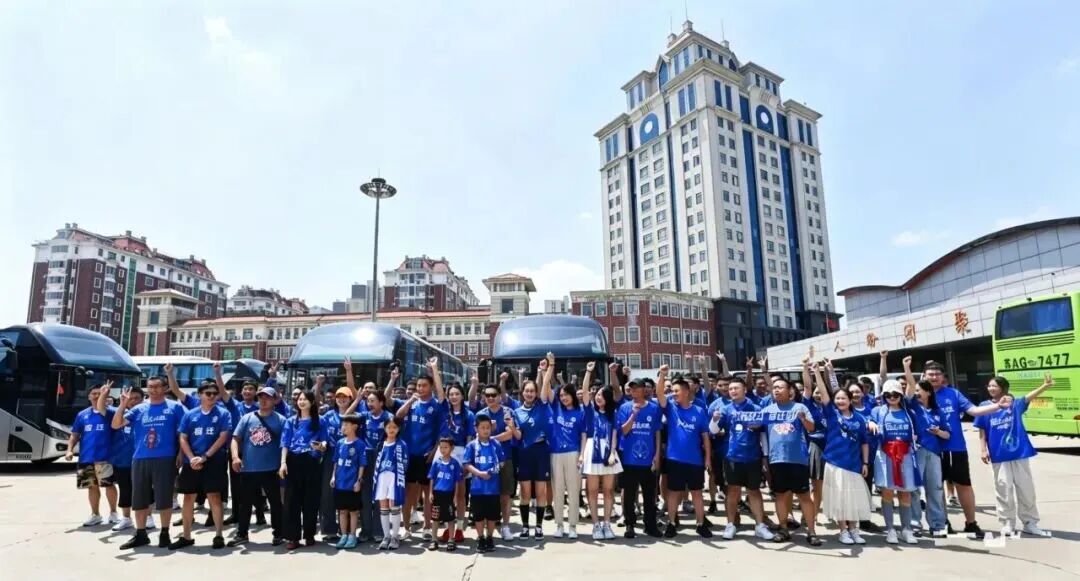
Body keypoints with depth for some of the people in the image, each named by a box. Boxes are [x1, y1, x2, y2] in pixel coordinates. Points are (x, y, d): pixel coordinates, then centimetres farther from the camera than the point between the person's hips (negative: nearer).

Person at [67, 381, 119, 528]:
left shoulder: (110, 412, 2)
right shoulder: (82, 415, 11)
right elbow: (75, 435, 11)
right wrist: (70, 449, -1)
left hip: (105, 457, -4)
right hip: (86, 457, 4)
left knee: (109, 485, 0)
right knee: (92, 486, 14)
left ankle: (113, 513, 13)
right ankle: (95, 515, 26)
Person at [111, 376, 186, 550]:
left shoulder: (175, 407, 1)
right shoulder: (138, 409, 11)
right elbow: (116, 425, 4)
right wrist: (123, 405, -8)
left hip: (165, 460, -4)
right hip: (140, 460, 4)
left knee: (164, 499, 2)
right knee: (139, 500, 11)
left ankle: (164, 534, 15)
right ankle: (140, 535, 25)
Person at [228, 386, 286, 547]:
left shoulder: (280, 420, -1)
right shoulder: (247, 418, 6)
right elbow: (236, 438, 3)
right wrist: (235, 456, -13)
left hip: (271, 469, -2)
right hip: (248, 469, 2)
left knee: (275, 502, 7)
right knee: (245, 503, 14)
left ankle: (278, 533, 20)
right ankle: (241, 534, 29)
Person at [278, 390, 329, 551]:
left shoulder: (320, 421, 7)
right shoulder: (291, 421, 11)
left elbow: (324, 442, 4)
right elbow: (285, 444, 5)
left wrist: (321, 446, -20)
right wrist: (283, 463, -7)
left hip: (312, 463, -1)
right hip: (294, 462, 1)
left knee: (311, 500, 4)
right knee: (292, 499, 0)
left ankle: (309, 535, 15)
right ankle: (292, 537, 7)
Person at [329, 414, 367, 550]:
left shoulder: (360, 444, -10)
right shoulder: (339, 443, 5)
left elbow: (362, 464, -8)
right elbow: (336, 461, 13)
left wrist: (359, 480, -12)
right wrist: (333, 476, 7)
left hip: (352, 483, -5)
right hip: (339, 482, 5)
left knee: (353, 511, 7)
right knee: (342, 510, 13)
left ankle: (352, 536, 17)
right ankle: (344, 536, 24)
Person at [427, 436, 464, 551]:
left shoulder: (454, 462, -5)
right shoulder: (436, 461, -1)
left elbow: (457, 481, -2)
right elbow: (432, 478, 4)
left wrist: (455, 496, -4)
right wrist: (430, 492, -1)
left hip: (449, 494, -1)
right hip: (437, 493, 2)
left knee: (450, 518, 9)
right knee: (435, 518, 10)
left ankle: (451, 541, 20)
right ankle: (434, 540, 22)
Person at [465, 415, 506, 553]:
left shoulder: (496, 444, 1)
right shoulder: (471, 446, -3)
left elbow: (502, 462, 8)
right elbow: (467, 465, -7)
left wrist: (499, 467, -13)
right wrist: (479, 473, -19)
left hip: (493, 486, 1)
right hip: (477, 486, -1)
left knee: (492, 514, 10)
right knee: (478, 515, 8)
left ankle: (489, 538, 26)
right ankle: (480, 539, 22)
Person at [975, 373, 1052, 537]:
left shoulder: (1015, 403, 0)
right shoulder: (985, 406, 1)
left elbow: (1029, 397, -19)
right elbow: (982, 430, 3)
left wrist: (1045, 386, -36)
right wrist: (984, 450, -3)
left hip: (1019, 451, 0)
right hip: (999, 455, 0)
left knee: (1026, 488, 8)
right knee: (1004, 489, 4)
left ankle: (1030, 523, 21)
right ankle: (1007, 524, 14)